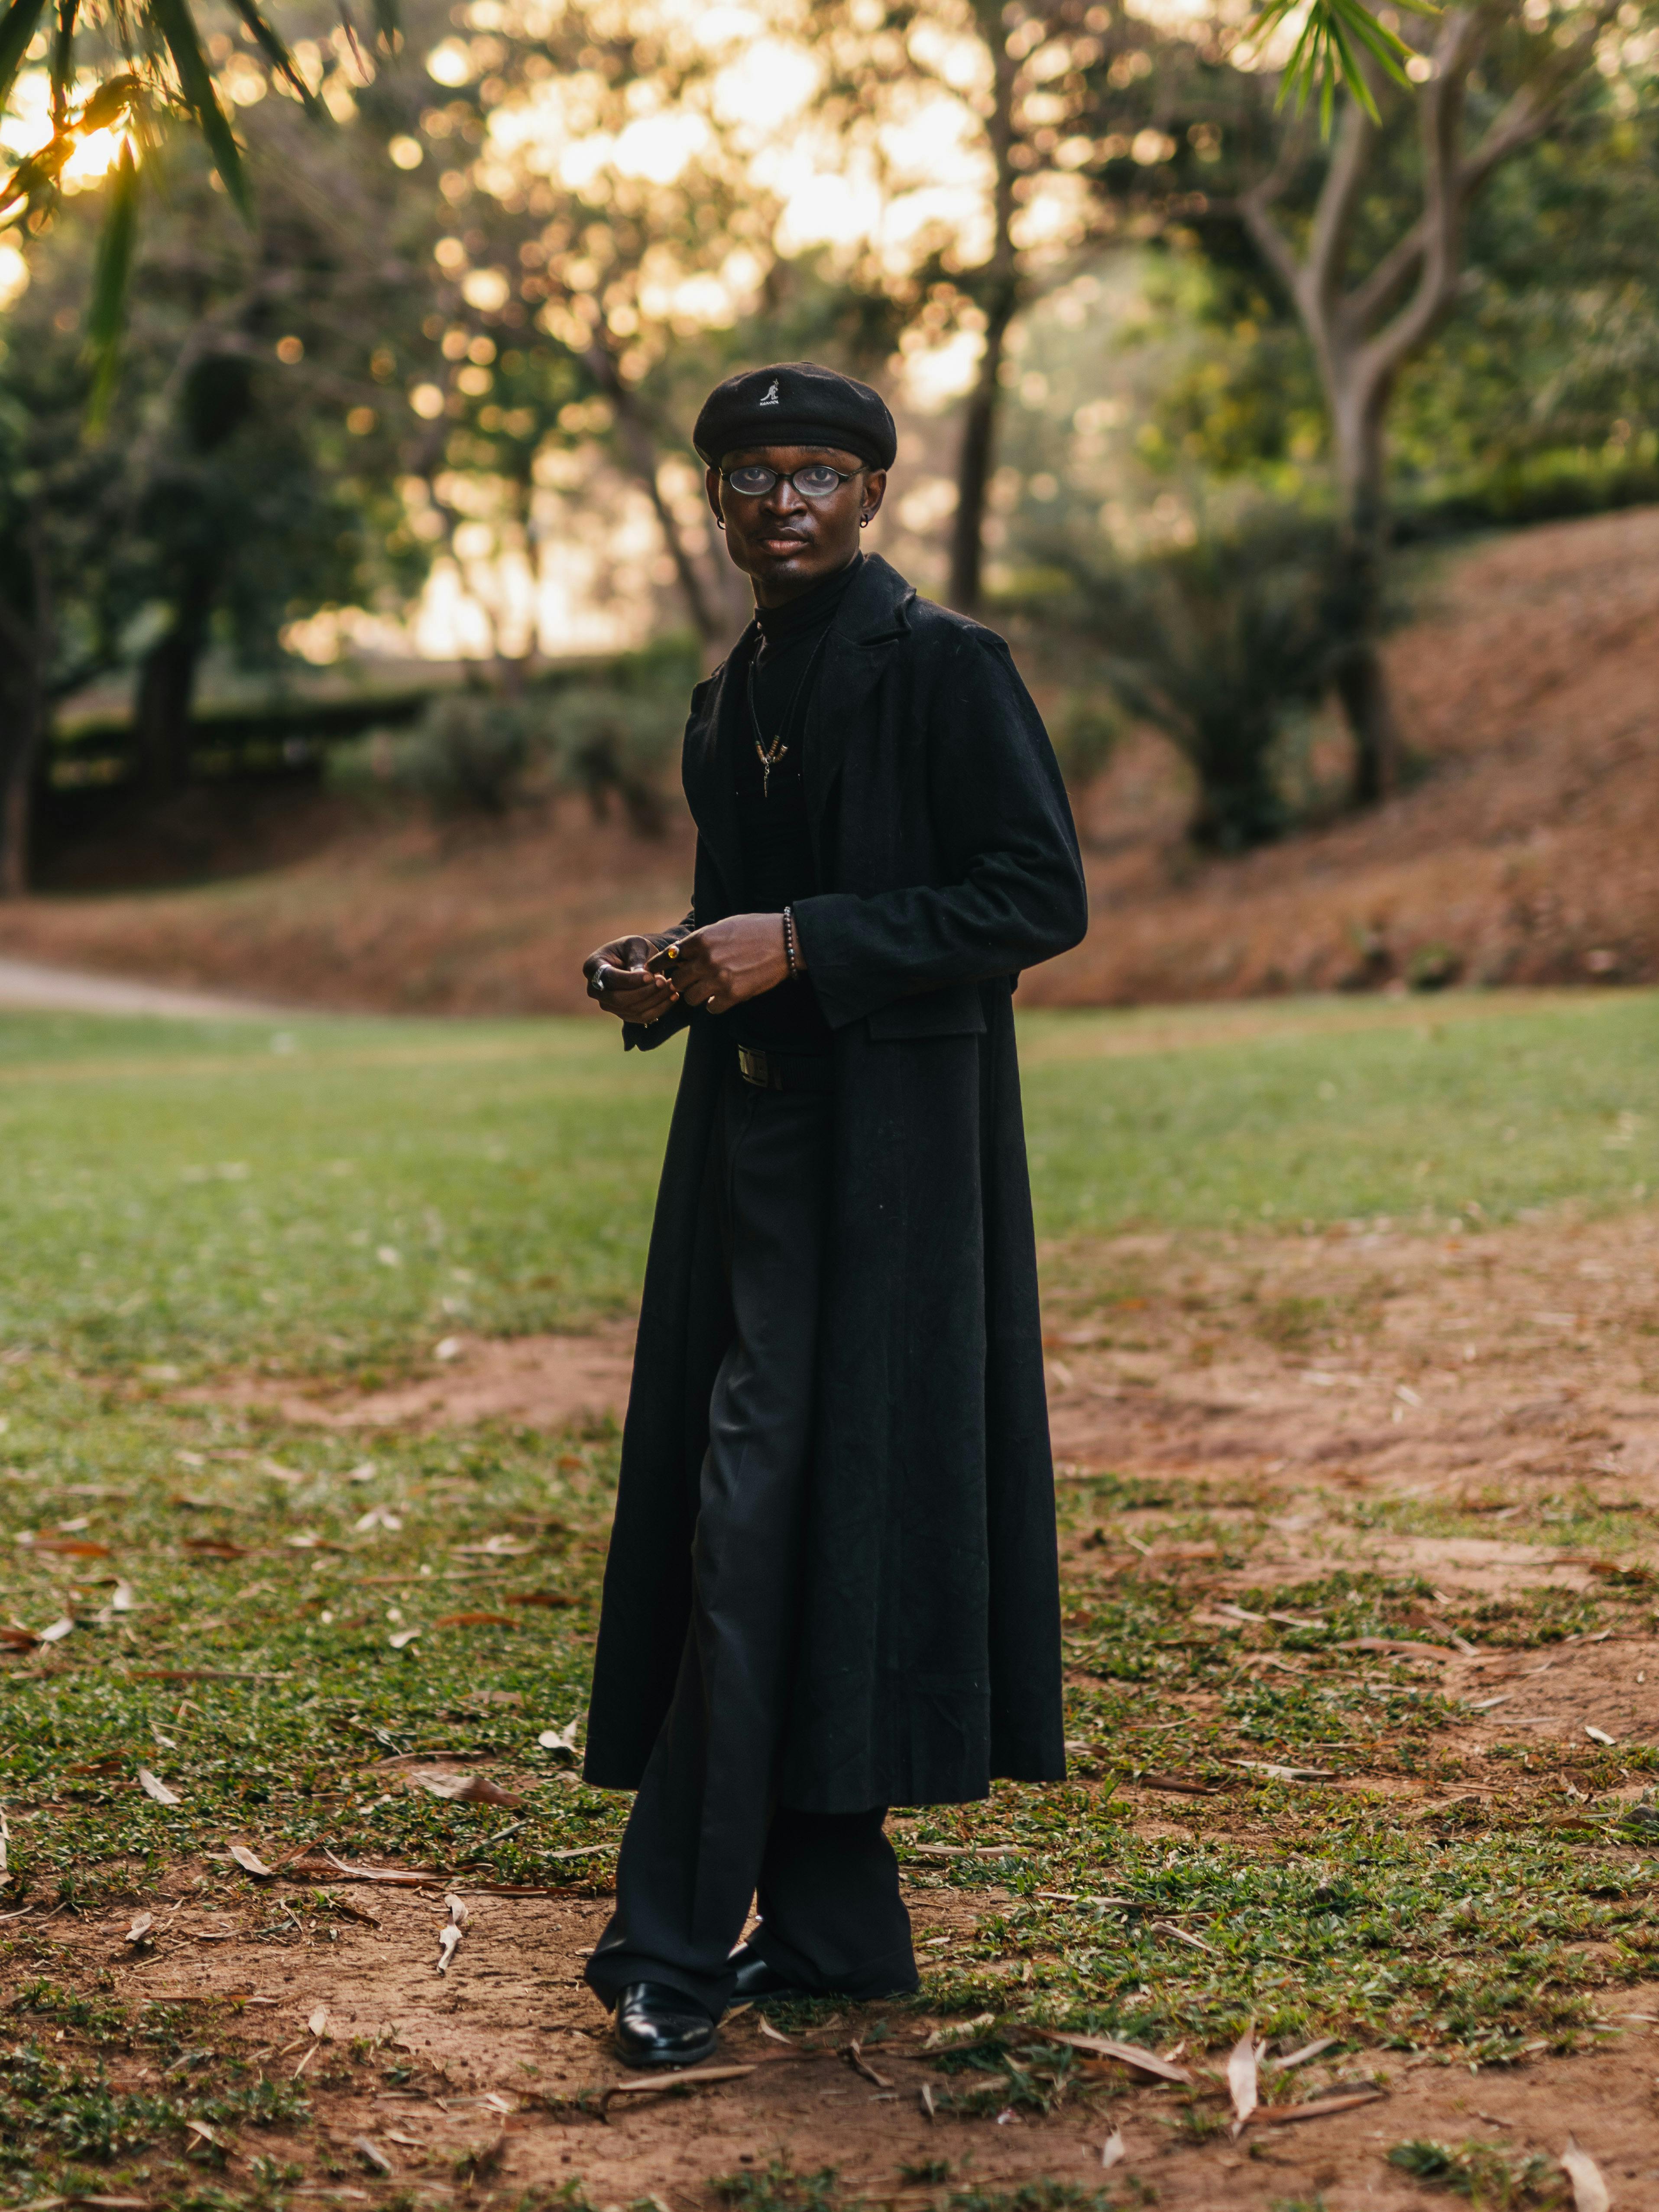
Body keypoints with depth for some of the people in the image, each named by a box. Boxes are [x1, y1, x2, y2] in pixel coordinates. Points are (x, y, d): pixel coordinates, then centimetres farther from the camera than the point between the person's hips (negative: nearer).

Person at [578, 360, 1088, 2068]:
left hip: (881, 1152, -8)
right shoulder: (730, 698, 16)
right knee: (752, 1517, 8)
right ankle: (832, 1926, 17)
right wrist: (674, 972, 3)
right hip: (751, 1135, 8)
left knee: (764, 1508, -10)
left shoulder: (940, 665, -7)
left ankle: (681, 1939, -4)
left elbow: (1043, 896, -12)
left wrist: (801, 943, -18)